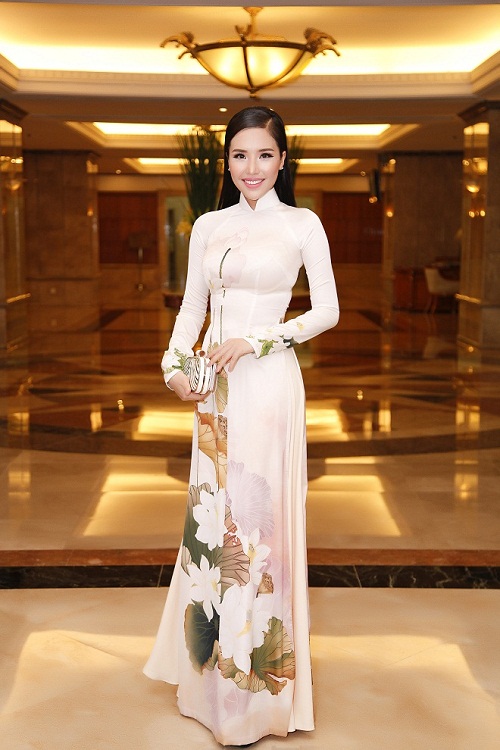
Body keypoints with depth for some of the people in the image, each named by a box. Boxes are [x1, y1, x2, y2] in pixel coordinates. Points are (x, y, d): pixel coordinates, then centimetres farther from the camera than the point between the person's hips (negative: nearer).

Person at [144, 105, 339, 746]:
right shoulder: (208, 227, 12)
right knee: (213, 513, 9)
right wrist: (174, 362, -3)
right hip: (214, 385, 4)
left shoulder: (303, 224, 1)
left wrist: (257, 339, -12)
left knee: (259, 516, -2)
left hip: (268, 381, -4)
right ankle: (216, 668, 24)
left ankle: (259, 681, 12)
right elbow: (192, 305, 13)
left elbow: (328, 310, -2)